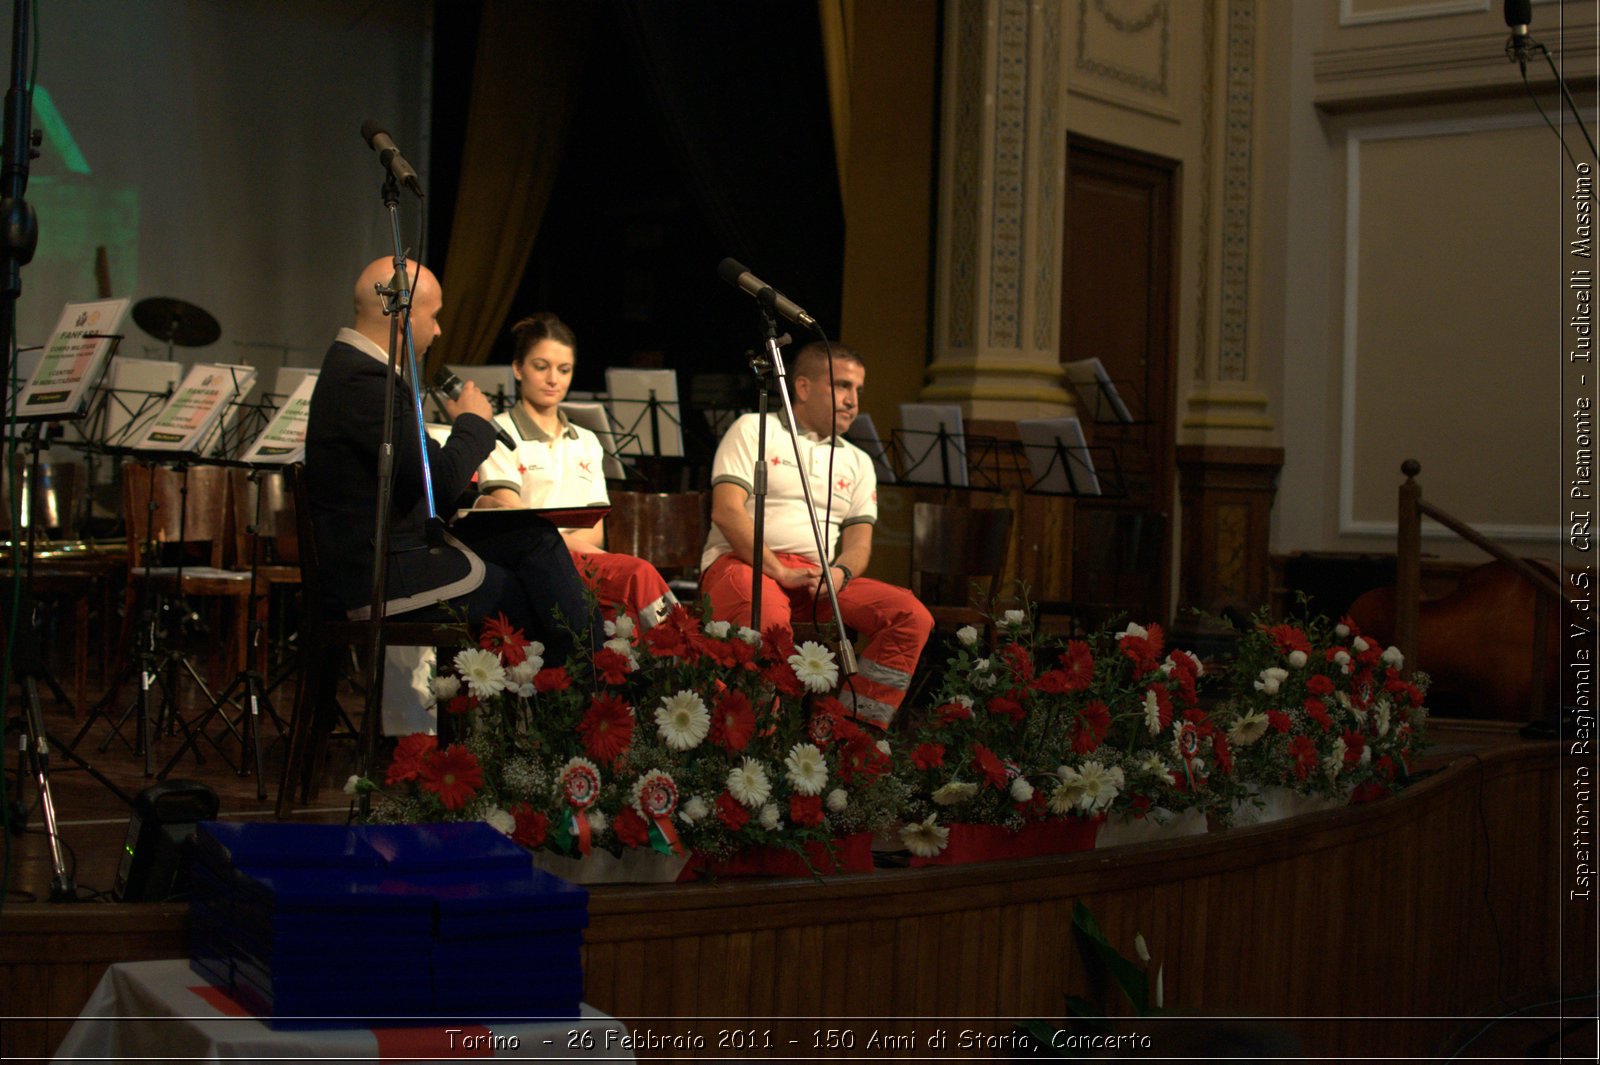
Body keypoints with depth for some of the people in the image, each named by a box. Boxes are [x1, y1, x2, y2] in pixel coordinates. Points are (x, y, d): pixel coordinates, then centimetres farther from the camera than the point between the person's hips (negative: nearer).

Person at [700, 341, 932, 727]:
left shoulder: (857, 461, 24)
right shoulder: (754, 429, 8)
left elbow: (859, 538, 14)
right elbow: (726, 511, -6)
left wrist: (841, 573, -11)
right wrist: (777, 570, -17)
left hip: (819, 577, 5)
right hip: (746, 563, -5)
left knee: (912, 615, -18)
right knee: (768, 616, -41)